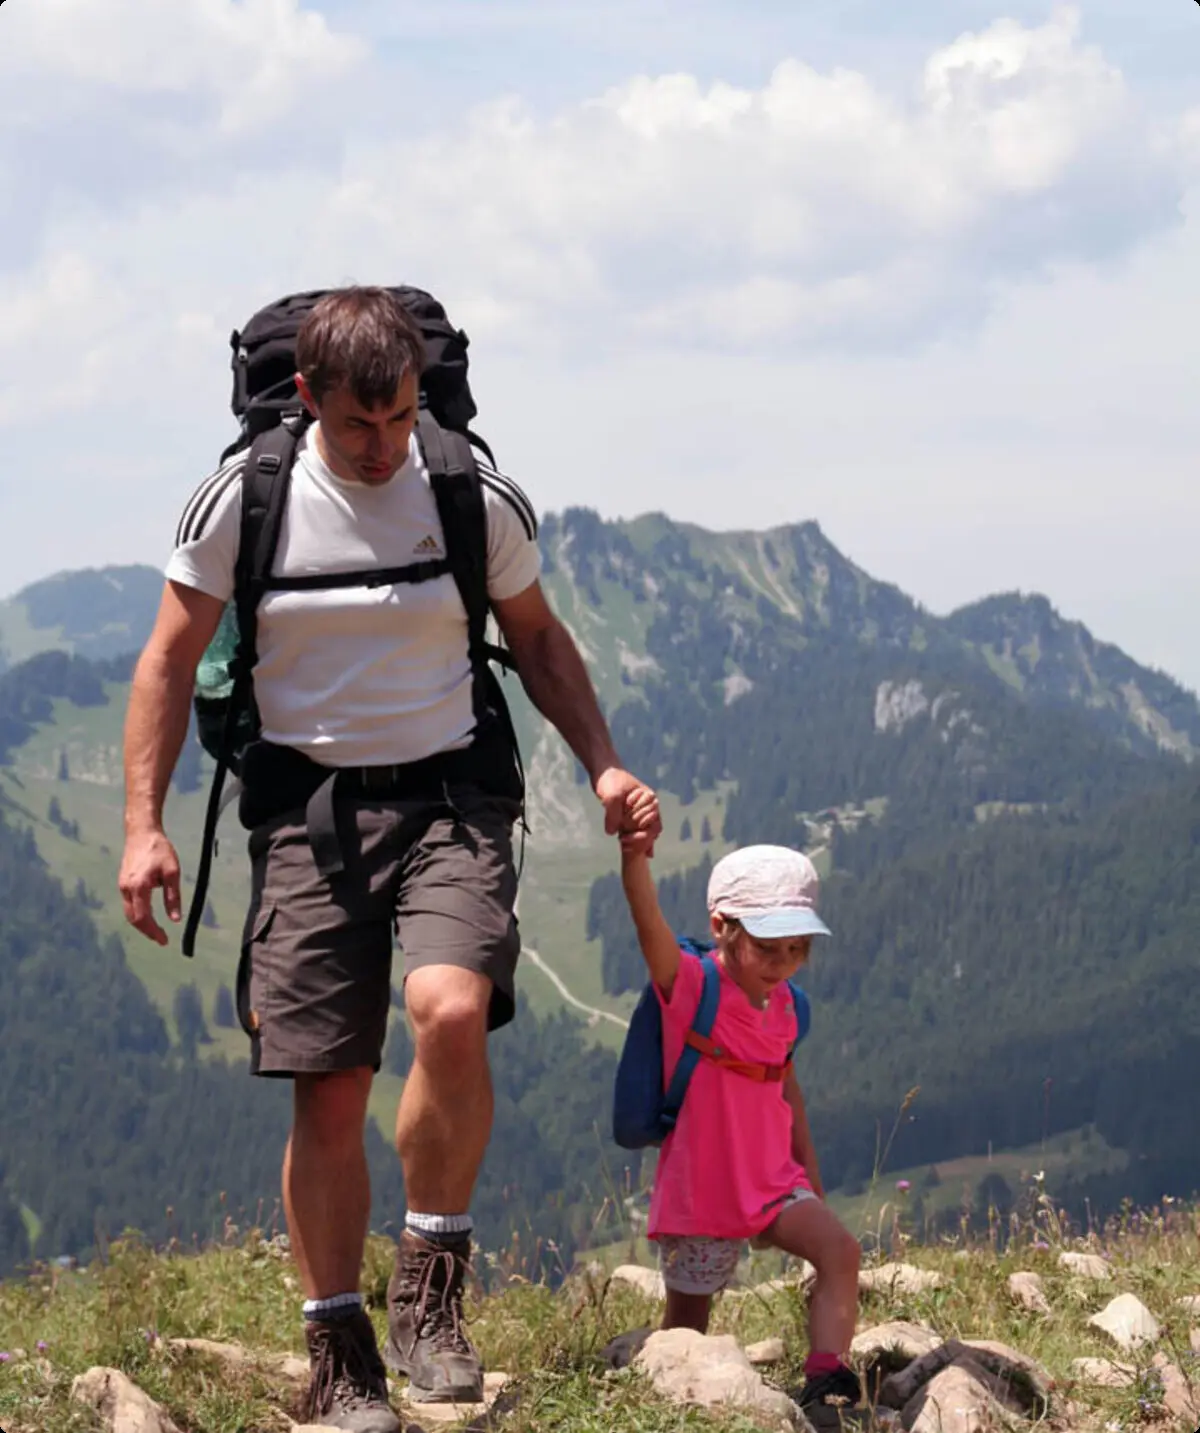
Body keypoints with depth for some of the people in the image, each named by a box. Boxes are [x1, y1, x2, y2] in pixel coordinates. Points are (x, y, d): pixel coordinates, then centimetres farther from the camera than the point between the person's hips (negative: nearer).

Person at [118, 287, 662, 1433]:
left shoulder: (477, 499, -1)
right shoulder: (245, 500, -4)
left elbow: (538, 639, 15)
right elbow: (171, 660, 4)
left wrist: (603, 765, 5)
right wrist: (143, 825, -2)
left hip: (449, 790, 0)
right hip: (307, 804, 0)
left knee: (452, 1012, -26)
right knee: (327, 1092, -2)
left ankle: (432, 1282, -7)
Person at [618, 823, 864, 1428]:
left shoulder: (782, 1003, 5)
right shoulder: (689, 986, -13)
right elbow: (649, 924, -32)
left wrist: (808, 1169, 23)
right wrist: (636, 853, -50)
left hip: (773, 1182, 4)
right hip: (699, 1190, -4)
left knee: (839, 1249, -19)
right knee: (688, 1318, 6)